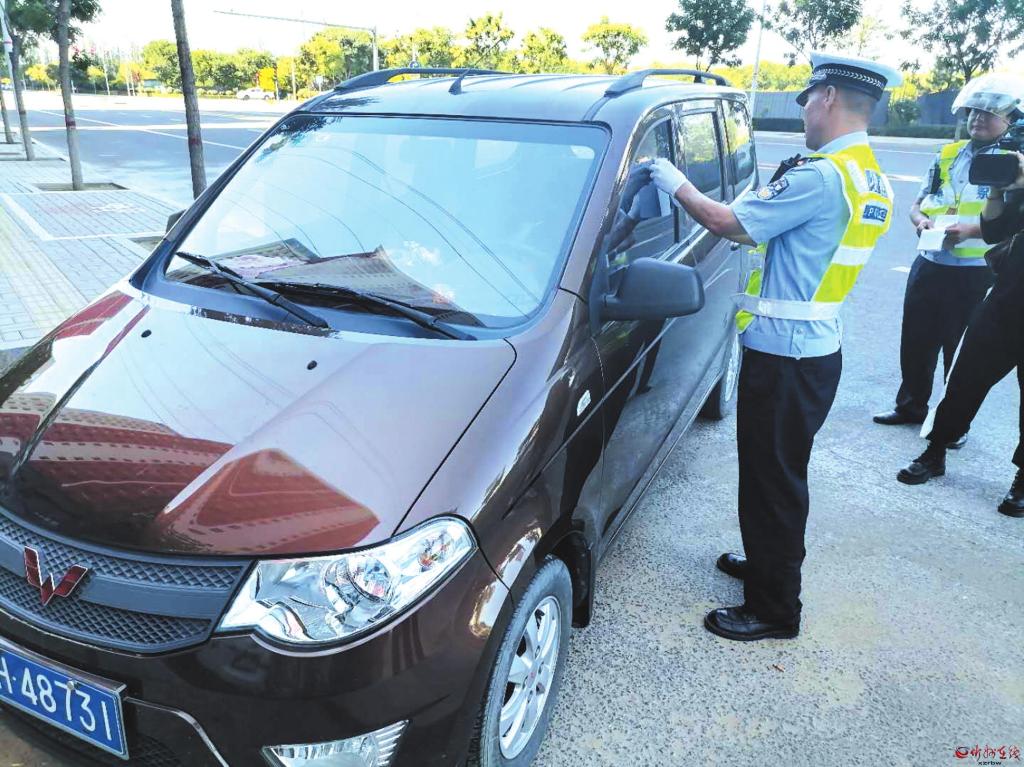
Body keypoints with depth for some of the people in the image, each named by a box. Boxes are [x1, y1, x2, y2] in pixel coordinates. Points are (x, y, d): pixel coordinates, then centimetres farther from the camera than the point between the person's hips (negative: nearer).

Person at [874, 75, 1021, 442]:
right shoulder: (947, 154, 11)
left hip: (974, 273, -5)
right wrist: (921, 220, -9)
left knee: (961, 350, 5)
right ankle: (911, 405, 32)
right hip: (929, 263, 5)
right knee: (915, 340, 13)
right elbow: (917, 204, 13)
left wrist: (970, 230, -27)